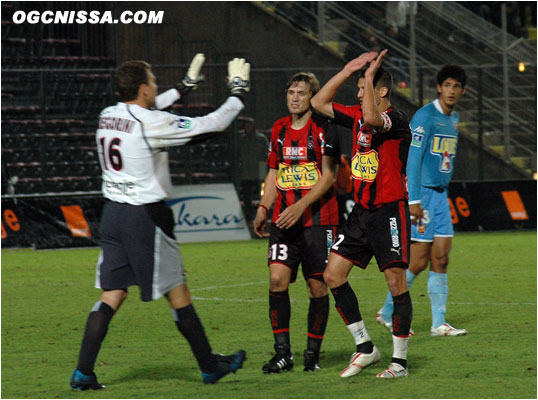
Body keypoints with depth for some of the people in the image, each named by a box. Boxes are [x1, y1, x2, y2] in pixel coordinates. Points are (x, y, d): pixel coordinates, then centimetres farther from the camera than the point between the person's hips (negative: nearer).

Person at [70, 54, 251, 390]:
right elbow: (210, 125, -12)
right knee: (178, 294, 4)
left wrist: (183, 89, 38)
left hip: (113, 212, 7)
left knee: (111, 296, 7)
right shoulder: (151, 123, -16)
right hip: (146, 216, -7)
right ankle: (211, 367, 15)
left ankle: (83, 372, -1)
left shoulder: (109, 116, 6)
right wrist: (238, 95, 4)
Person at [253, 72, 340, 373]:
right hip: (284, 220, 4)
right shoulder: (279, 129, 12)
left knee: (317, 285, -1)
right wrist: (264, 207, 10)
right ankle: (283, 353, -5)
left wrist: (301, 206, -19)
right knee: (277, 278, -10)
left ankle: (313, 353, 11)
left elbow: (328, 176, -10)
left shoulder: (324, 128, -5)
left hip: (318, 219, -4)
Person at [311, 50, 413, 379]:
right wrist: (348, 70, 9)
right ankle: (365, 348, 11)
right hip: (361, 212, 8)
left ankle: (400, 361, 2)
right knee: (333, 275, 4)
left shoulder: (397, 120, -14)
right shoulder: (357, 116, 9)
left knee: (396, 283, -5)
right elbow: (319, 103, 16)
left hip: (390, 212, -8)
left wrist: (369, 76, -23)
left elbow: (372, 117, -35)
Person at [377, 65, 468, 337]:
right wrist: (414, 200, -20)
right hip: (422, 194, -8)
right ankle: (388, 313, 8)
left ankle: (439, 323, 5)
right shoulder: (425, 116, -12)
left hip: (440, 195, 8)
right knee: (419, 261, -7)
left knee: (441, 258, 3)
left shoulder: (454, 119, 15)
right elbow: (413, 159, -16)